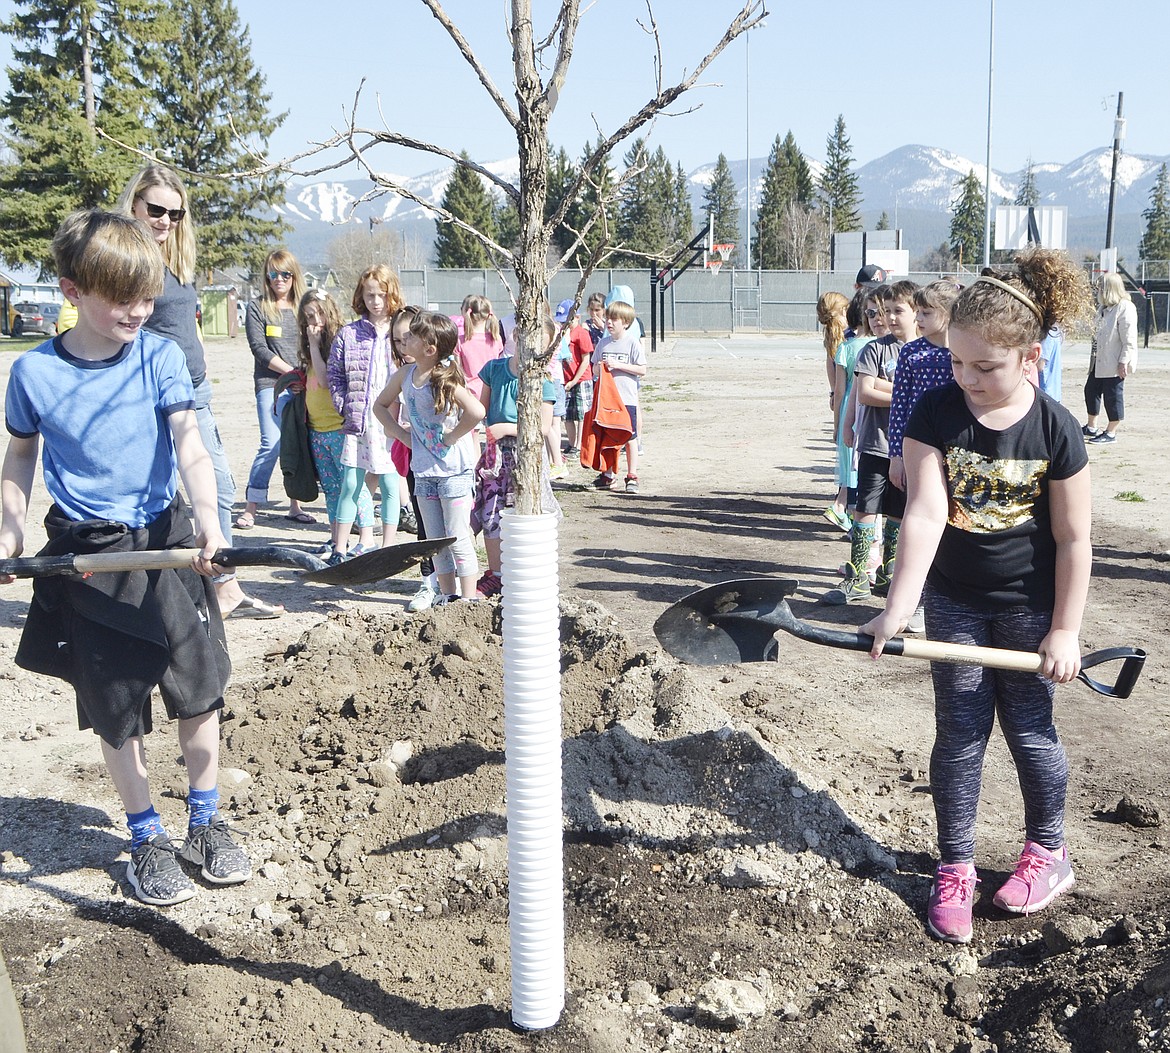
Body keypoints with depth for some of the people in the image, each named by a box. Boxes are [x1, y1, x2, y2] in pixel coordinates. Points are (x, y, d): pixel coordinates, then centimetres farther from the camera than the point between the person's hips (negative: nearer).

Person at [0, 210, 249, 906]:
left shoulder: (161, 357, -5)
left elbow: (189, 444, -15)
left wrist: (208, 519, -30)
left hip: (168, 541, 1)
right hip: (88, 555, -1)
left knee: (200, 689, 7)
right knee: (117, 708, 7)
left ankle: (206, 823, 26)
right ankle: (147, 839, 25)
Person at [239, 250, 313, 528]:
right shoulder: (257, 308, 3)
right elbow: (259, 349, -5)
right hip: (270, 384, -4)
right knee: (272, 444, -12)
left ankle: (295, 505, 14)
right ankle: (250, 508, -4)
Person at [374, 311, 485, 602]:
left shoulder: (445, 379, -19)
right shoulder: (405, 374, 1)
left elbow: (477, 412, -33)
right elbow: (380, 405, 16)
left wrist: (451, 438, -20)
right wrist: (403, 435, 4)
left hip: (454, 469, -7)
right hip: (423, 469, 7)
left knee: (458, 539, 0)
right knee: (435, 541, 13)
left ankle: (468, 600, 9)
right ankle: (448, 595, 24)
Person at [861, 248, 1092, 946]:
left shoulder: (1055, 430, -14)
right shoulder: (936, 414, -12)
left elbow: (1073, 539, -8)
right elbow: (926, 512, -22)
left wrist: (1066, 629, -9)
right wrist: (899, 607, -32)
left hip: (1029, 607, -1)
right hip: (954, 602, 1)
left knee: (1029, 730, 9)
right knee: (960, 733, 6)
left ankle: (1049, 850, 33)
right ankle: (956, 869, 20)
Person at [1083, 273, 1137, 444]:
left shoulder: (1125, 308, -15)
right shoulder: (1105, 308, 13)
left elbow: (1129, 339, -18)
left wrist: (1123, 362, -21)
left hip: (1114, 363, -9)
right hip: (1100, 360, 9)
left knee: (1113, 396, 0)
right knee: (1091, 390, 15)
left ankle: (1111, 433, 11)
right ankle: (1092, 428, 29)